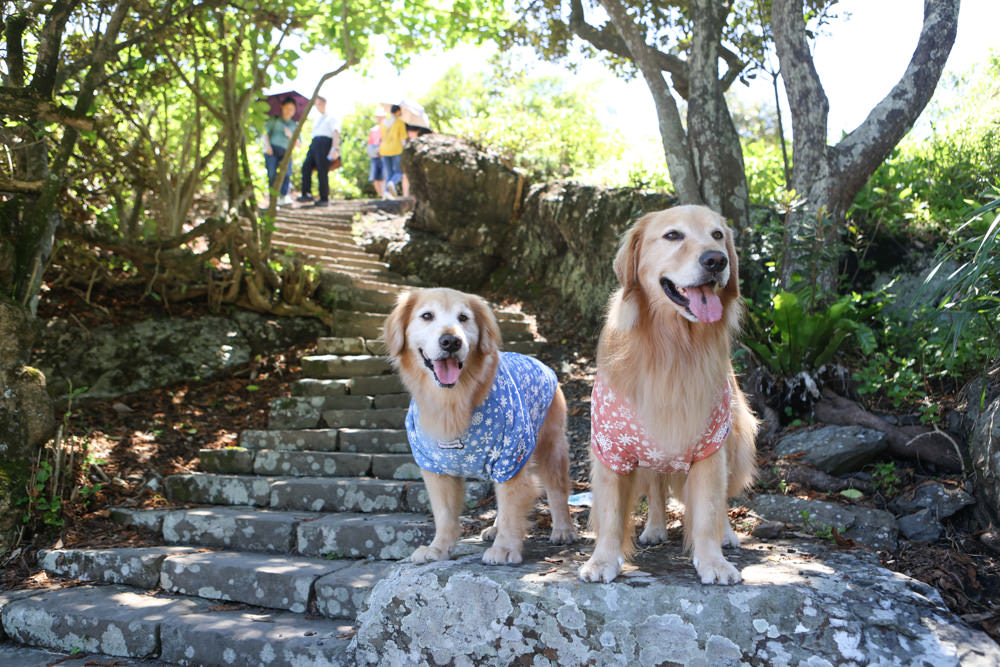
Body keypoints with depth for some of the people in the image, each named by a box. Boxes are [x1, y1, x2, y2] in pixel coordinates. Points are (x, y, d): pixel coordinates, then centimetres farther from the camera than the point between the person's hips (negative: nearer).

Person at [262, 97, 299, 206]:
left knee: (287, 172, -23)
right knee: (272, 175, -12)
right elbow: (266, 132, 9)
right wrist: (267, 145, -7)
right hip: (272, 150, -1)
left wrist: (290, 136, -2)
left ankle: (283, 197, -26)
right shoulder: (274, 120, 16)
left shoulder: (294, 125, 21)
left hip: (285, 153, 1)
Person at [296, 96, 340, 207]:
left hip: (324, 143, -7)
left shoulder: (331, 118, 6)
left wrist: (335, 149, -20)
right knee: (306, 167, -11)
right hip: (314, 143, 7)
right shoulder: (318, 120, 29)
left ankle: (324, 199, -6)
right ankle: (307, 195, -16)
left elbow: (336, 134, -7)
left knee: (322, 172, -10)